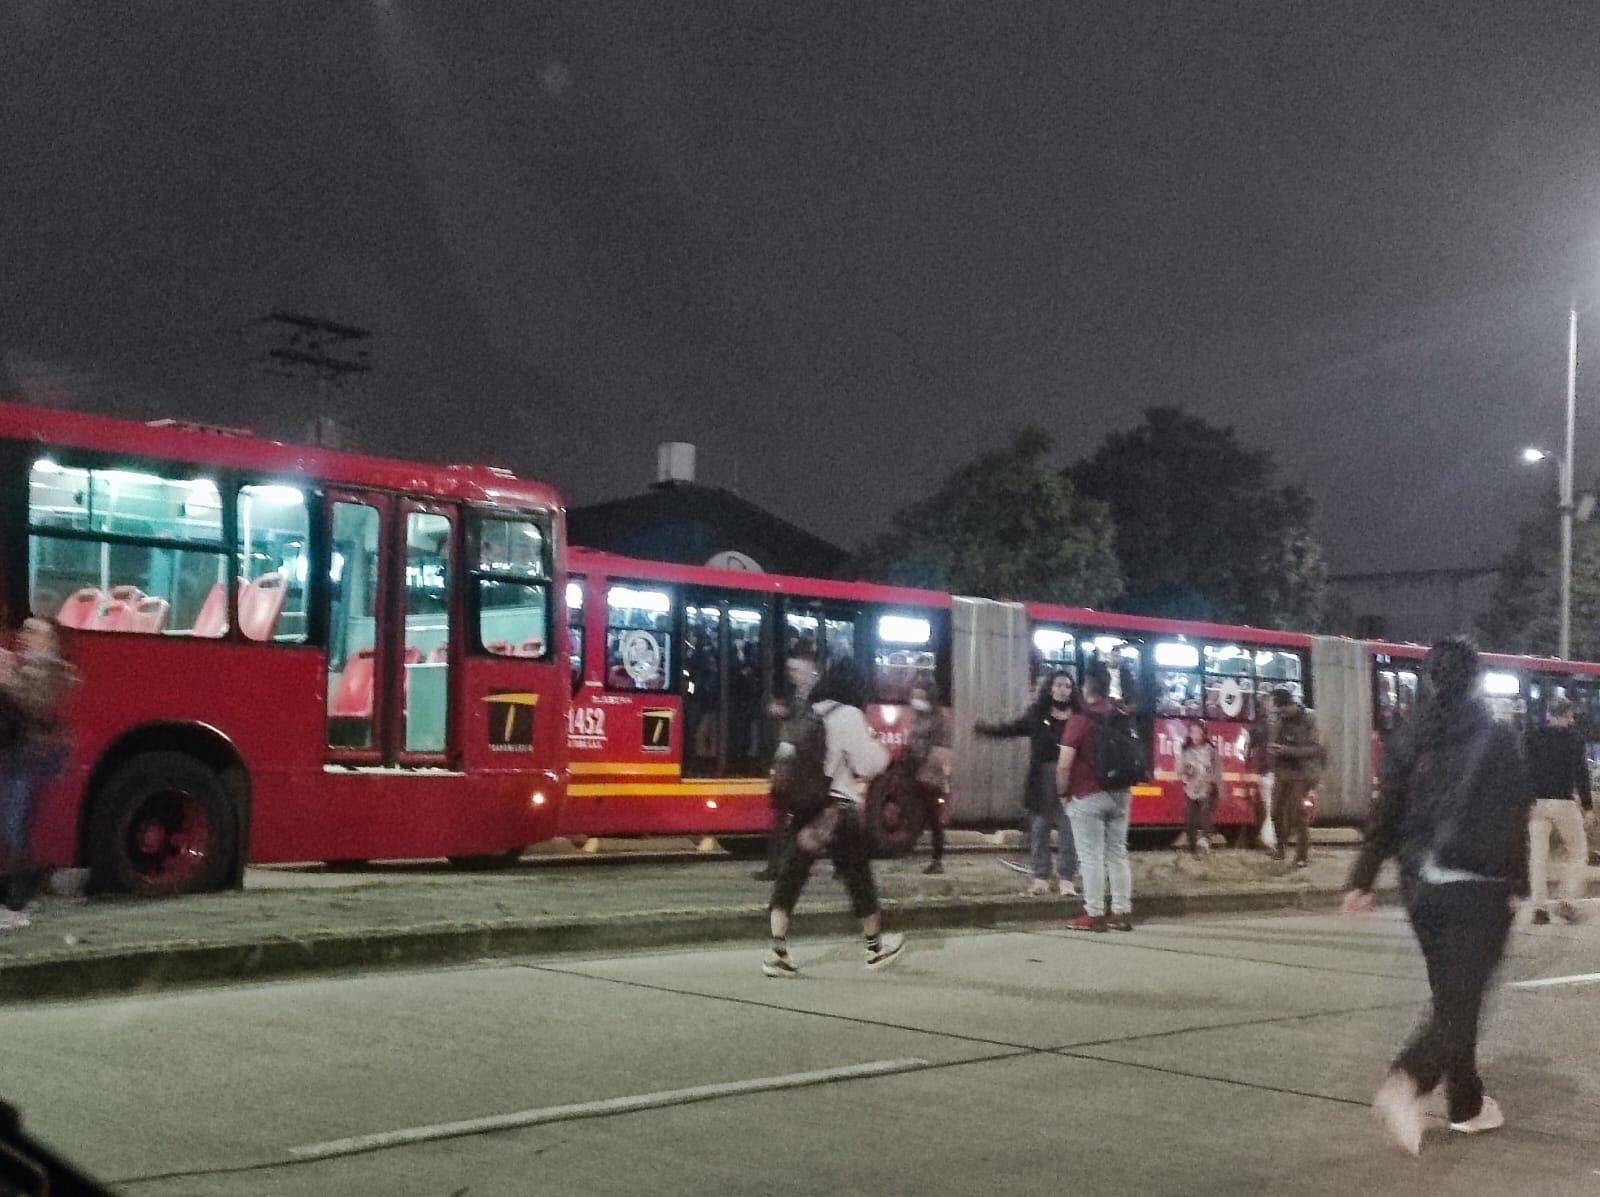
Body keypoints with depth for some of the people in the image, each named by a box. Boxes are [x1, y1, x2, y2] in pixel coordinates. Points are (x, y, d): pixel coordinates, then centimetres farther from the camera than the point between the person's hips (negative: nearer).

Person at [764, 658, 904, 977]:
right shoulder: (848, 716, -9)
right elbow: (867, 764, -9)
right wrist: (882, 751, 8)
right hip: (839, 807, -5)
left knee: (790, 876, 2)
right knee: (859, 878, 11)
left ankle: (777, 951, -8)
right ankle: (875, 947, 26)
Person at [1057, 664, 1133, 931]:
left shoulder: (1079, 720, -12)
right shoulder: (1123, 718, 7)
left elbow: (1064, 764, -16)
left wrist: (1063, 793, -3)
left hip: (1088, 797, -6)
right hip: (1119, 795, 6)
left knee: (1091, 857, -2)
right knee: (1118, 854, 10)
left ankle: (1094, 915, 0)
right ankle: (1122, 912, 12)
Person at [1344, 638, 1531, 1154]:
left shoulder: (1408, 742, 3)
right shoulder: (1498, 739, -7)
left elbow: (1385, 818, 2)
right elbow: (1514, 819, -7)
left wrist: (1363, 881, 7)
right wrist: (1517, 883, 2)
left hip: (1423, 887, 5)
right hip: (1479, 888, -4)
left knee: (1451, 998, 18)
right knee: (1461, 1001, -4)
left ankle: (1468, 1106, 26)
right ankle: (1407, 1083, -26)